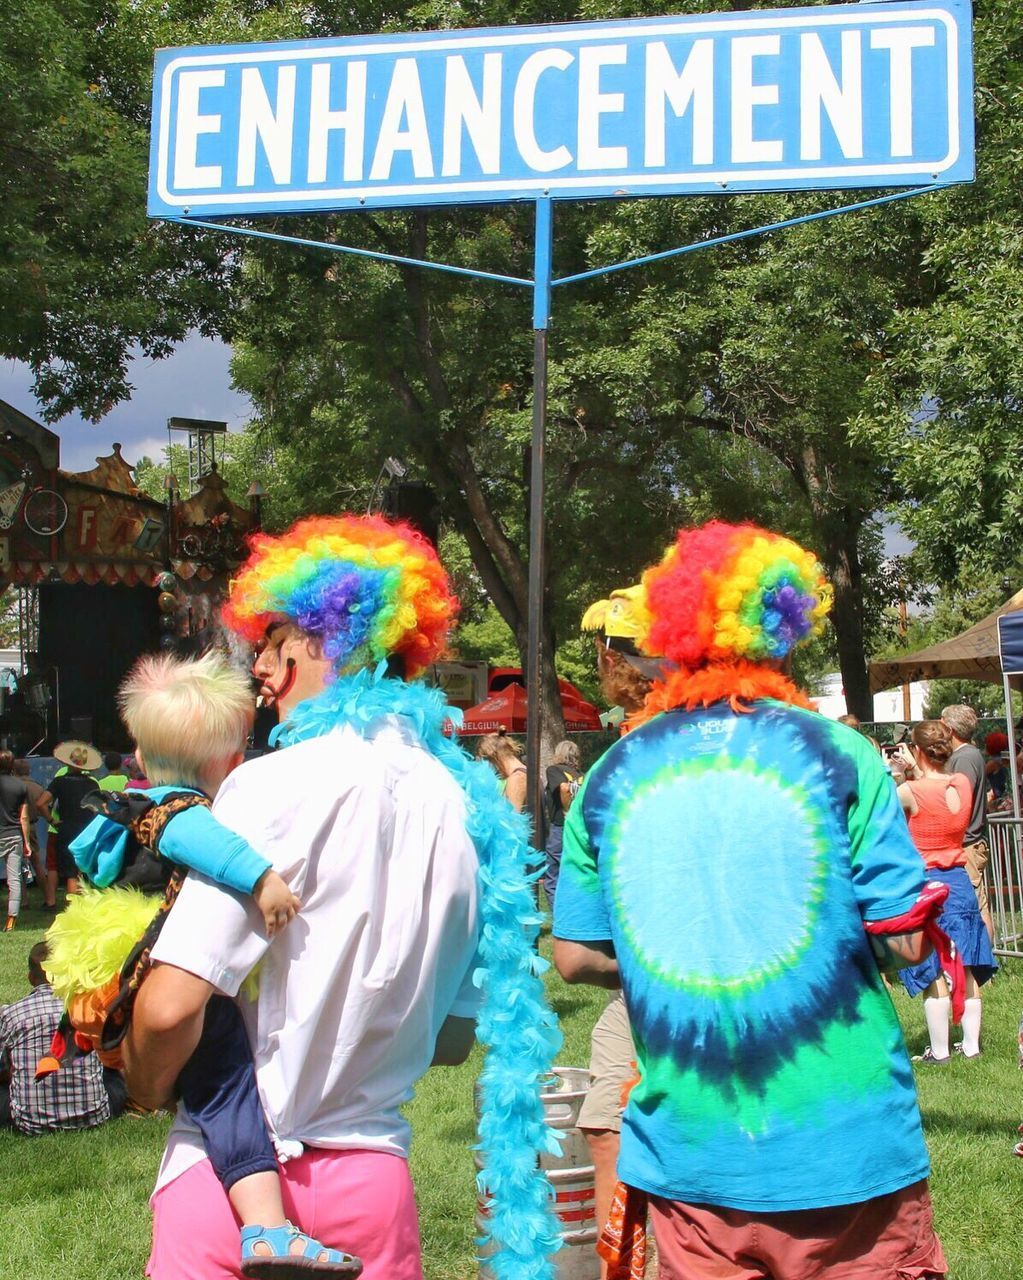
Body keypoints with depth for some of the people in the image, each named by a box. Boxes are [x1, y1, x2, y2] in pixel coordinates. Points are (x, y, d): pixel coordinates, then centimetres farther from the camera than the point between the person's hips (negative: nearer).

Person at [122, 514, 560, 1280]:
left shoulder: (276, 785, -16)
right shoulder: (467, 806, 2)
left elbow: (171, 1006, -19)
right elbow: (454, 1038, 10)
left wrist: (148, 1090, 1)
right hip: (376, 1178, 5)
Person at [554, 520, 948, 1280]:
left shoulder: (612, 777, 0)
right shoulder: (839, 755, -8)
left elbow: (575, 957, 4)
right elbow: (905, 941, -9)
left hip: (686, 1156, 3)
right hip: (842, 1152, -3)